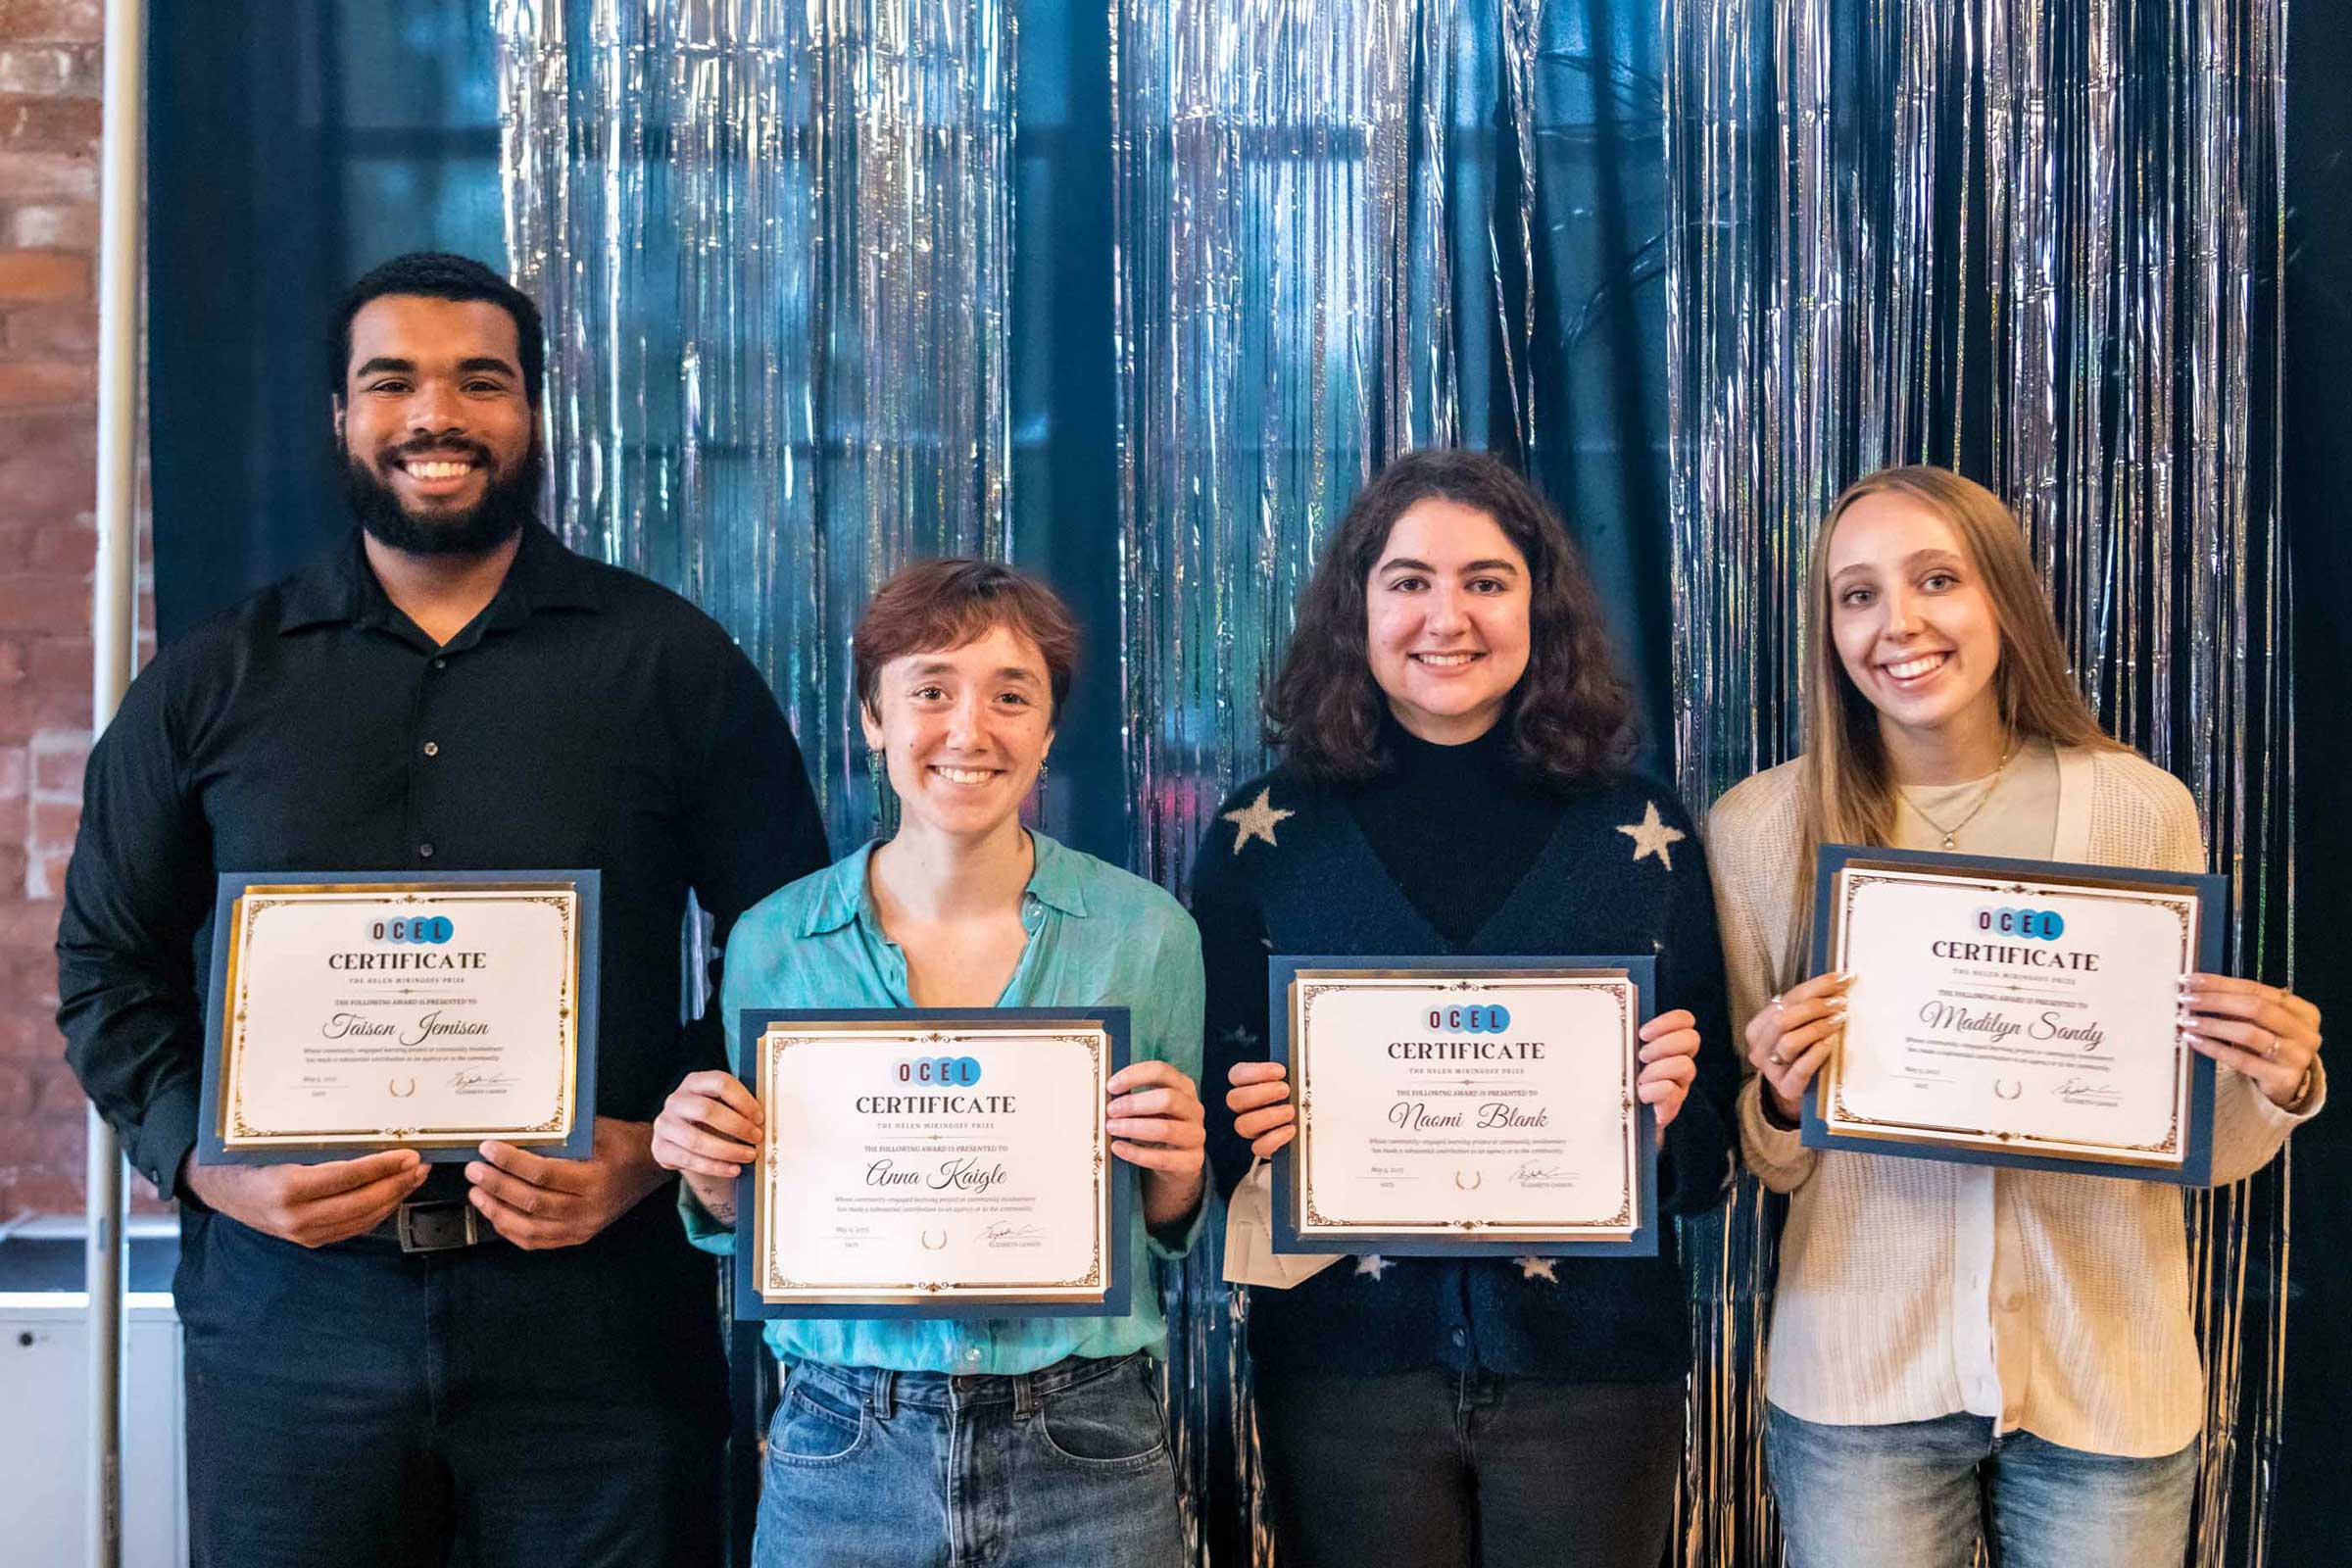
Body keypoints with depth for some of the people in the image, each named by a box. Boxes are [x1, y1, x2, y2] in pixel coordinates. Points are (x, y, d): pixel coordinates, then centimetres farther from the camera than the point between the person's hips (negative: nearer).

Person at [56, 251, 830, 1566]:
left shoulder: (670, 663, 3)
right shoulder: (212, 684, 9)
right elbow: (108, 964, 12)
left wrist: (658, 1144, -10)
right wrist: (205, 1162, -4)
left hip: (591, 1305, -1)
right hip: (291, 1313, 2)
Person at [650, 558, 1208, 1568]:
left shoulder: (1147, 934, -4)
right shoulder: (773, 945, -2)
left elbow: (1174, 1240, 7)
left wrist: (1177, 1178, -13)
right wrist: (715, 1181, -10)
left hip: (1085, 1457, 0)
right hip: (843, 1455, 1)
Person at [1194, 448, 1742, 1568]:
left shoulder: (1644, 832, 3)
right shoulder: (1265, 834, 1)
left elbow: (1712, 1154, 6)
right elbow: (1210, 1117, 6)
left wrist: (1670, 1111, -15)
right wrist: (1244, 1122, -16)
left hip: (1592, 1362, 1)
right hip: (1345, 1359, 0)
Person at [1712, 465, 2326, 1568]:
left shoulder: (2140, 808, -4)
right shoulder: (1759, 826, -4)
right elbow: (1760, 1166, 3)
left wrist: (2275, 1091, -15)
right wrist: (1779, 1103, -18)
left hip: (2107, 1380, 1)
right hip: (1859, 1384, 0)